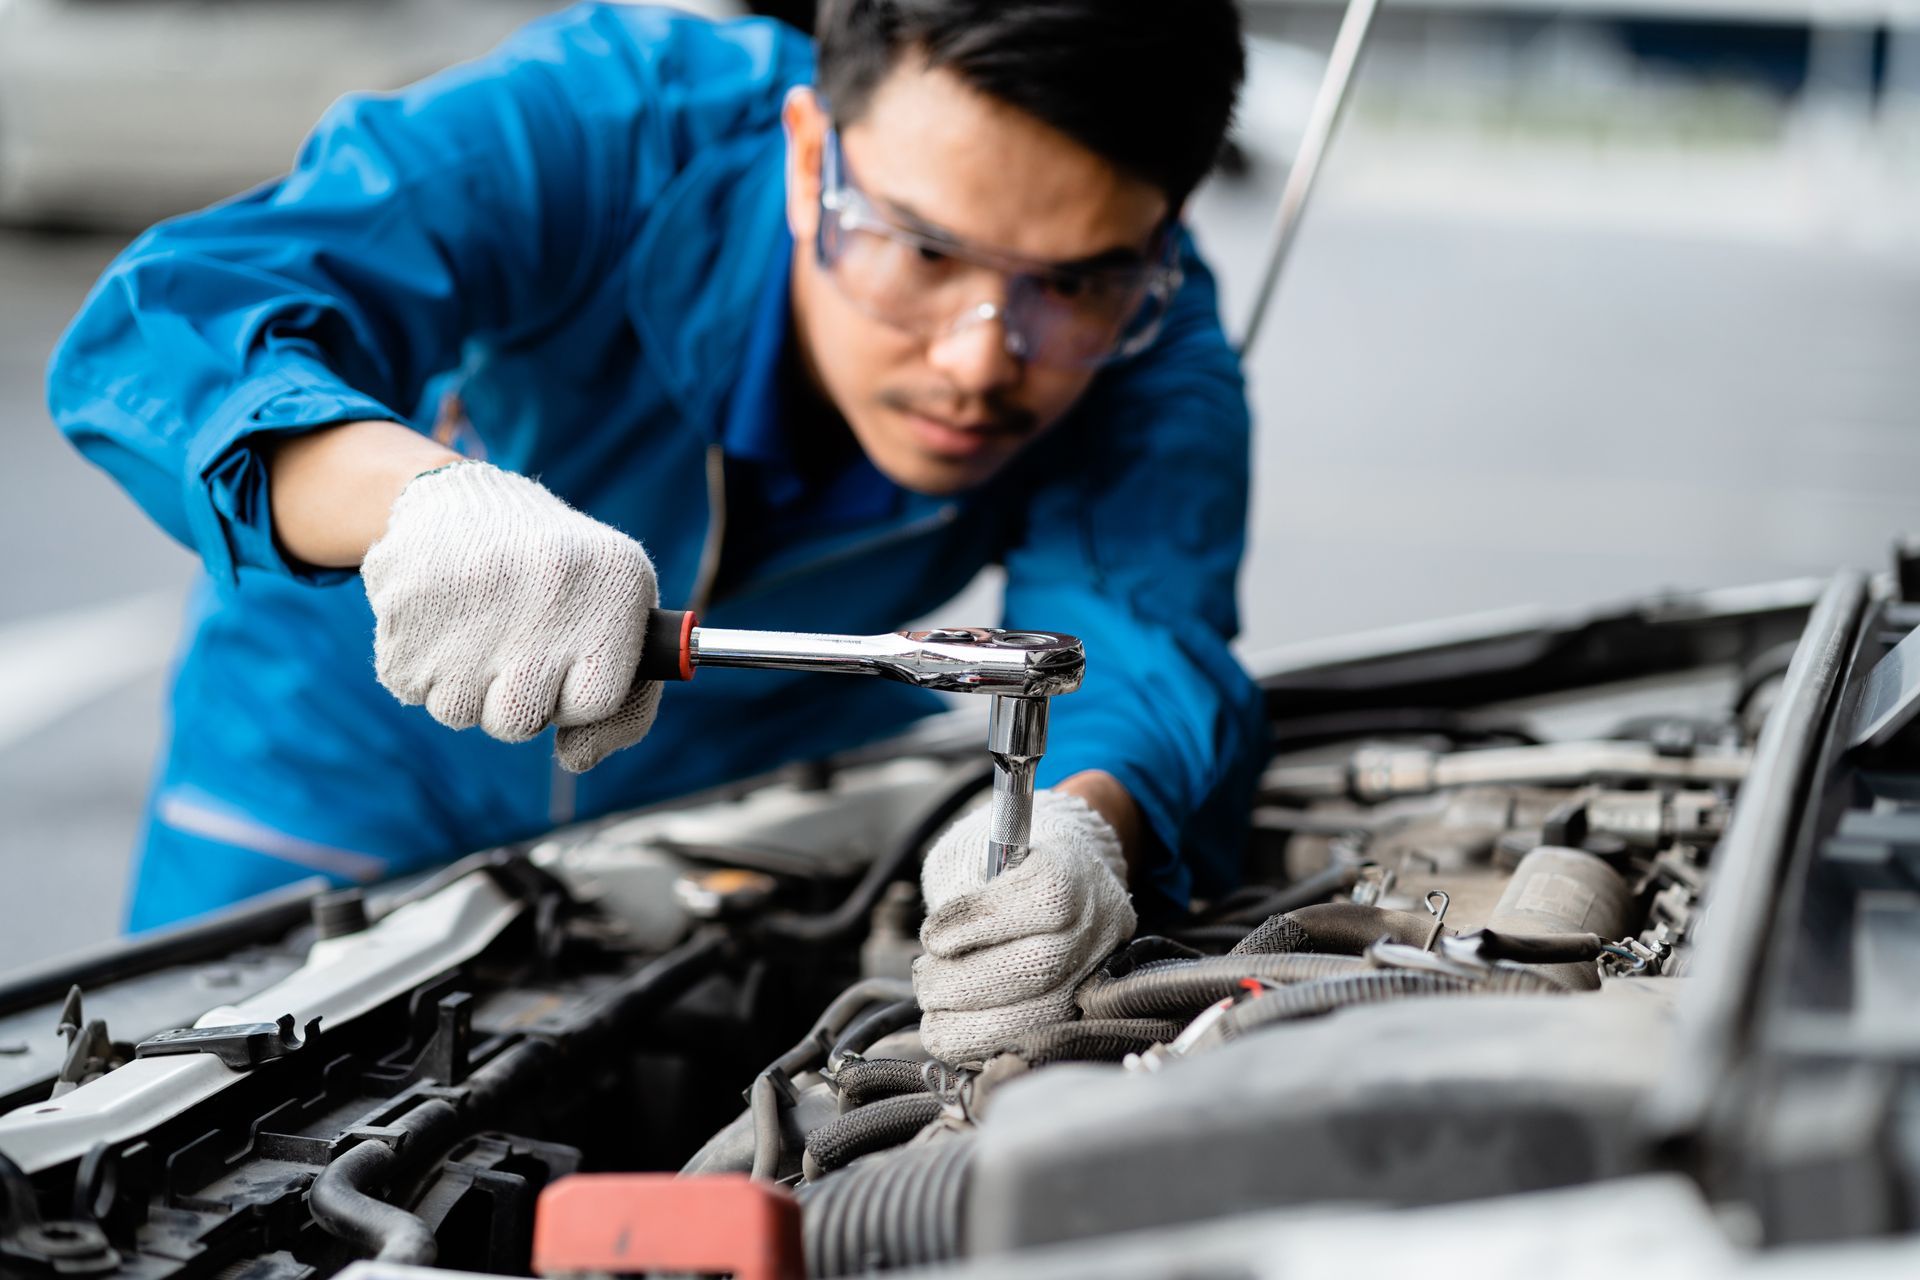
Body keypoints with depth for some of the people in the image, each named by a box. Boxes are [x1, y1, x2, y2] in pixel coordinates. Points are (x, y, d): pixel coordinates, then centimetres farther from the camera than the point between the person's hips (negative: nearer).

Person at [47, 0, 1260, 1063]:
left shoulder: (1147, 337, -27)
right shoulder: (601, 120, -37)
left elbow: (1147, 642, -41)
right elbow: (164, 328, -47)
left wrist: (1081, 829, -66)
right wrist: (426, 494, -70)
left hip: (776, 771, 2)